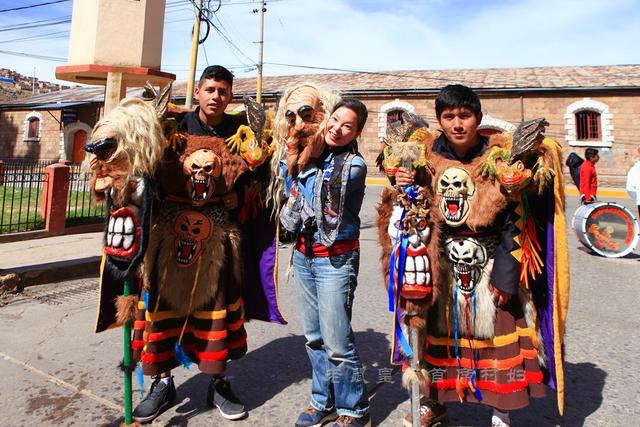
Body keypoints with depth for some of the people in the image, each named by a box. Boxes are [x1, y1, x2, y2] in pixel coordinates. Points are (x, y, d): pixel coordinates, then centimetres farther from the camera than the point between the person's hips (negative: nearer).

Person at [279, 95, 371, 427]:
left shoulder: (354, 165, -9)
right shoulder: (310, 153, 8)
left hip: (335, 259, -6)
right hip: (303, 254, 6)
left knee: (337, 342, -2)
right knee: (313, 337, 15)